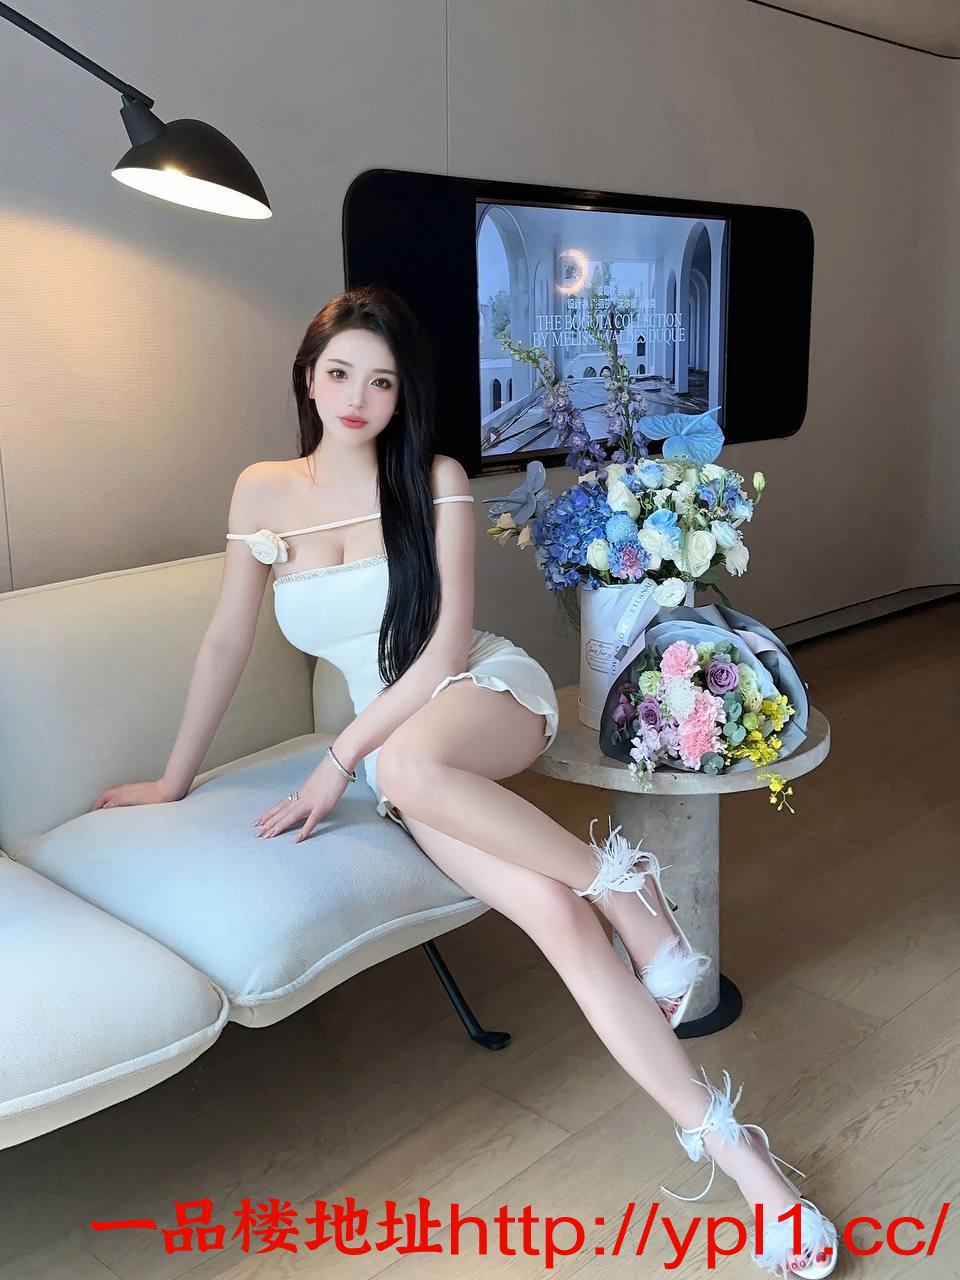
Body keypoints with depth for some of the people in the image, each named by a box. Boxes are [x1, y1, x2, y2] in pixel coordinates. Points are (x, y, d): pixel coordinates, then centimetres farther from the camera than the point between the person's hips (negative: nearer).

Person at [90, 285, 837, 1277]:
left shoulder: (436, 482, -4)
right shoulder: (264, 491, 4)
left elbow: (446, 645, -10)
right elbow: (226, 642, 9)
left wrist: (336, 764, -14)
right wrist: (173, 781, 14)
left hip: (490, 696, -1)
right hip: (388, 739, 2)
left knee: (412, 766, -41)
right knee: (553, 913, -25)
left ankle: (619, 877, -18)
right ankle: (723, 1143, -18)